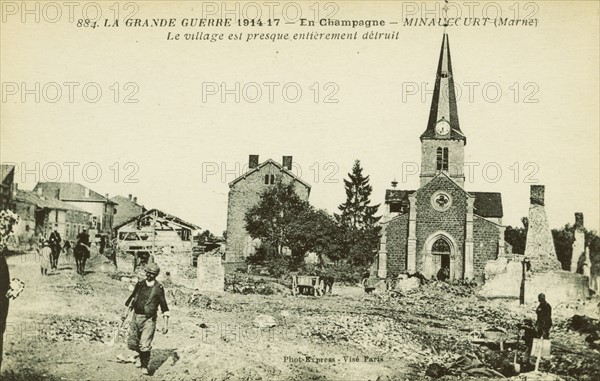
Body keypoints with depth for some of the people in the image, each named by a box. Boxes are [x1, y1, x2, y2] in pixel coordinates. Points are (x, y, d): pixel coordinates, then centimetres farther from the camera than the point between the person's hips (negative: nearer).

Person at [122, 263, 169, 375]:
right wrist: (126, 312, 10)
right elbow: (131, 298, 16)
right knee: (131, 344, 7)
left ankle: (144, 366, 13)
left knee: (145, 346, -9)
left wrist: (166, 323, -8)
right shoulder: (140, 284, 5)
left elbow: (164, 306, -4)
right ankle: (141, 355, 38)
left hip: (149, 319, -4)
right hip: (136, 316, 4)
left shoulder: (158, 288, -6)